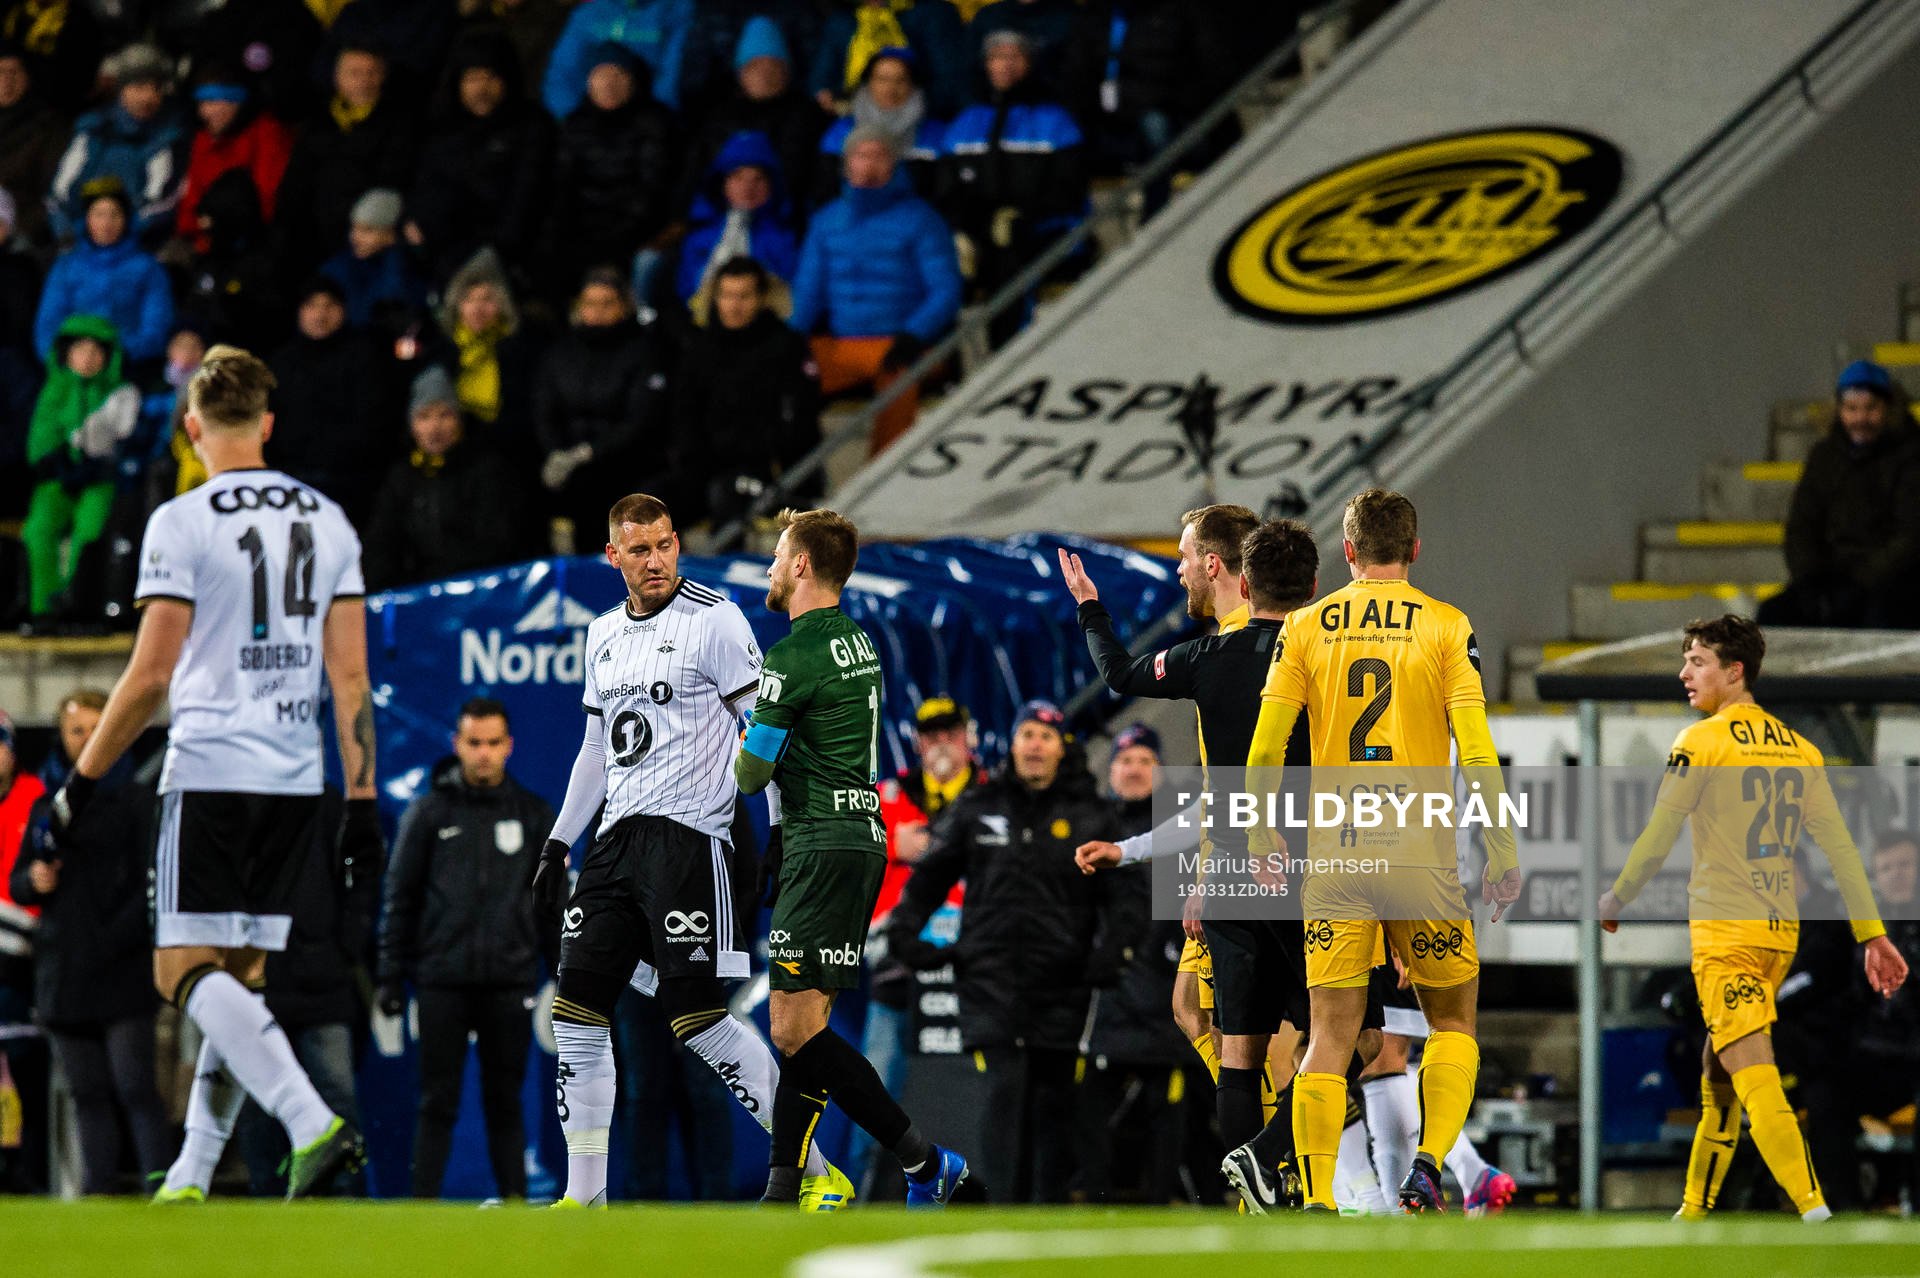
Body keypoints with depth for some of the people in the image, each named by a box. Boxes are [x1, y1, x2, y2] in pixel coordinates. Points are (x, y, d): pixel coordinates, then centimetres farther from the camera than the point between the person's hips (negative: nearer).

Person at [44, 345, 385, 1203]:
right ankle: (190, 1180, 10)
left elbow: (151, 675, -10)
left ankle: (313, 1124, -25)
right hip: (296, 779, 6)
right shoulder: (326, 522, 9)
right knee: (236, 979, 12)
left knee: (187, 970, -5)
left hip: (209, 771, -6)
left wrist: (82, 781, -2)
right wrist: (362, 802, 9)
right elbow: (350, 676, 7)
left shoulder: (182, 523, -8)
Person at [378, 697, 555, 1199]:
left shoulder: (534, 815, 9)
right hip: (442, 983, -1)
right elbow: (400, 899, 6)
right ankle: (423, 1200, 1)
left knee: (505, 1101, 4)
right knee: (438, 1102, -1)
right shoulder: (429, 812, 5)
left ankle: (514, 1200, 7)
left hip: (510, 984, 1)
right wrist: (391, 976, 1)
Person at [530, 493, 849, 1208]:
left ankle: (818, 1174, -7)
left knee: (698, 1019, -13)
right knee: (577, 1007, 1)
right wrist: (558, 844, 22)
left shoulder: (714, 619, -6)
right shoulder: (605, 634, 16)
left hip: (688, 834, -7)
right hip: (617, 839, 7)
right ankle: (584, 1197, 7)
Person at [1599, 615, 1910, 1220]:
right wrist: (1873, 935, 10)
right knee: (1718, 1071, 17)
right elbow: (1840, 848, 8)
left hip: (1725, 930, -7)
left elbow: (1657, 837, -5)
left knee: (1752, 1073, -13)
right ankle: (1695, 1211, 23)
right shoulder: (1800, 749, 10)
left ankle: (1815, 1210, -25)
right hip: (1781, 929, 7)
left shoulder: (1701, 742, -8)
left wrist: (1614, 902, 10)